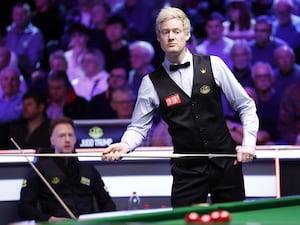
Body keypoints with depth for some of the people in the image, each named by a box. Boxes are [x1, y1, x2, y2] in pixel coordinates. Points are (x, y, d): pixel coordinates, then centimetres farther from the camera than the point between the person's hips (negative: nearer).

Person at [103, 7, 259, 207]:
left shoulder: (213, 65, 0)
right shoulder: (151, 82, 0)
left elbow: (246, 105, 6)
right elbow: (138, 127, 4)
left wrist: (249, 143, -5)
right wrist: (125, 145, -17)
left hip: (226, 163, 1)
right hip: (187, 170, 0)